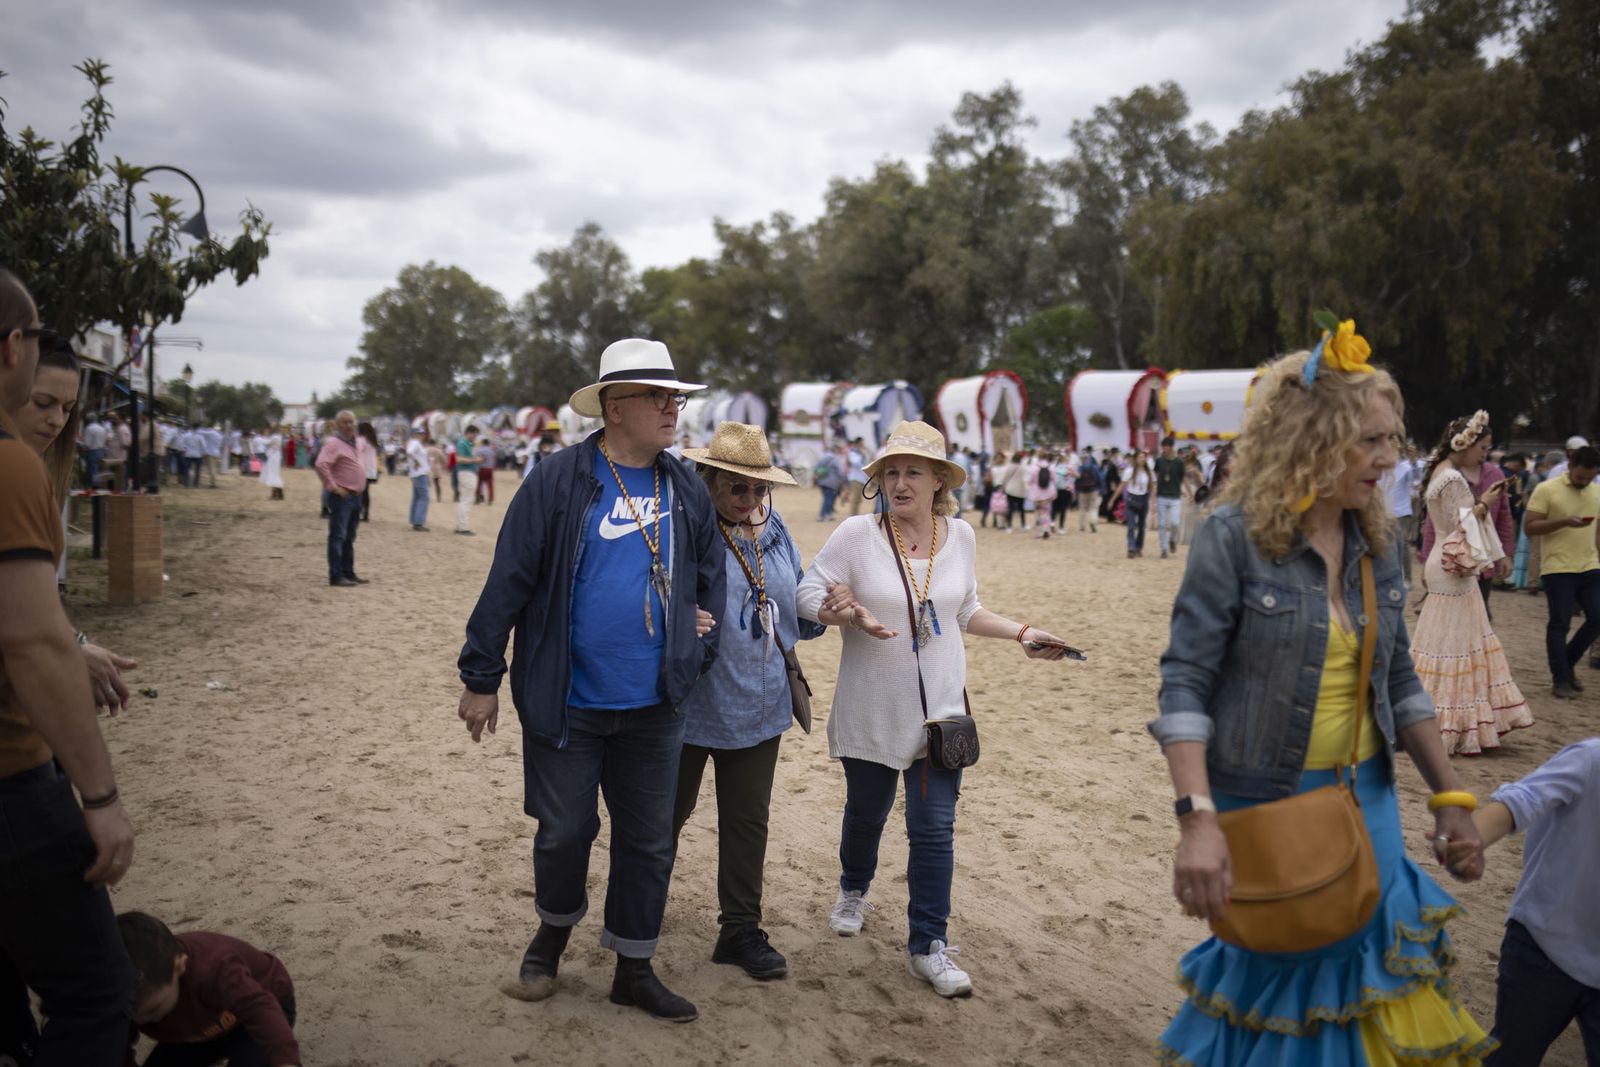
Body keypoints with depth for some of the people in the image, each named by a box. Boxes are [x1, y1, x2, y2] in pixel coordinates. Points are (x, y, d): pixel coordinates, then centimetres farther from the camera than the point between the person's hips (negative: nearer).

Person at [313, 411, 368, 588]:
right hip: (341, 497, -9)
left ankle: (348, 573, 22)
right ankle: (336, 576, -4)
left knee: (349, 538, 14)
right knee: (338, 537, -6)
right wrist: (333, 486, -22)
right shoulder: (334, 443, -13)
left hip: (356, 496, 9)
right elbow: (321, 464, -25)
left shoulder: (357, 442, 14)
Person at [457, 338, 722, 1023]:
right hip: (566, 703, -4)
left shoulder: (688, 492, 4)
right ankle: (553, 930, 42)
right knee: (563, 834, 12)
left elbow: (709, 581, 15)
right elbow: (508, 582, -9)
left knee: (648, 842, 12)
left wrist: (697, 657, 4)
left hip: (652, 709, 4)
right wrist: (481, 677, -7)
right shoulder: (559, 481, -10)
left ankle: (633, 969, 30)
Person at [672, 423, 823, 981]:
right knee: (667, 814, 13)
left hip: (758, 706, 5)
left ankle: (741, 931, 26)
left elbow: (795, 613, 16)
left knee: (747, 821, 12)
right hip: (688, 703, -5)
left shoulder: (775, 532, 7)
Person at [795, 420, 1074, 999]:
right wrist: (848, 613, -27)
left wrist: (1022, 633, 6)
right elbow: (807, 594, -9)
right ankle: (854, 891, 48)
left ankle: (929, 945, 13)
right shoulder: (857, 533, -11)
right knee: (865, 812, 17)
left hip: (940, 707, 2)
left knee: (934, 828, -1)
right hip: (870, 709, -1)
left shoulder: (960, 536, 1)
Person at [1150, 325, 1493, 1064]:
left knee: (1365, 966, 14)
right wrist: (1196, 819, -29)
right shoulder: (1236, 537, -16)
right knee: (1278, 970, 10)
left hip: (1364, 799, 6)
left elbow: (1398, 682, 11)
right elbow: (1185, 682, -19)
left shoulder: (1374, 542, 2)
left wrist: (1450, 796, 8)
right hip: (1262, 803, -5)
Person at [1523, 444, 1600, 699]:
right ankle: (1560, 679, 8)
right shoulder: (1546, 490, -7)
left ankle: (1568, 663, 23)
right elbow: (1530, 528, -10)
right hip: (1558, 569, -5)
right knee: (1560, 624, -1)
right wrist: (1564, 521, -22)